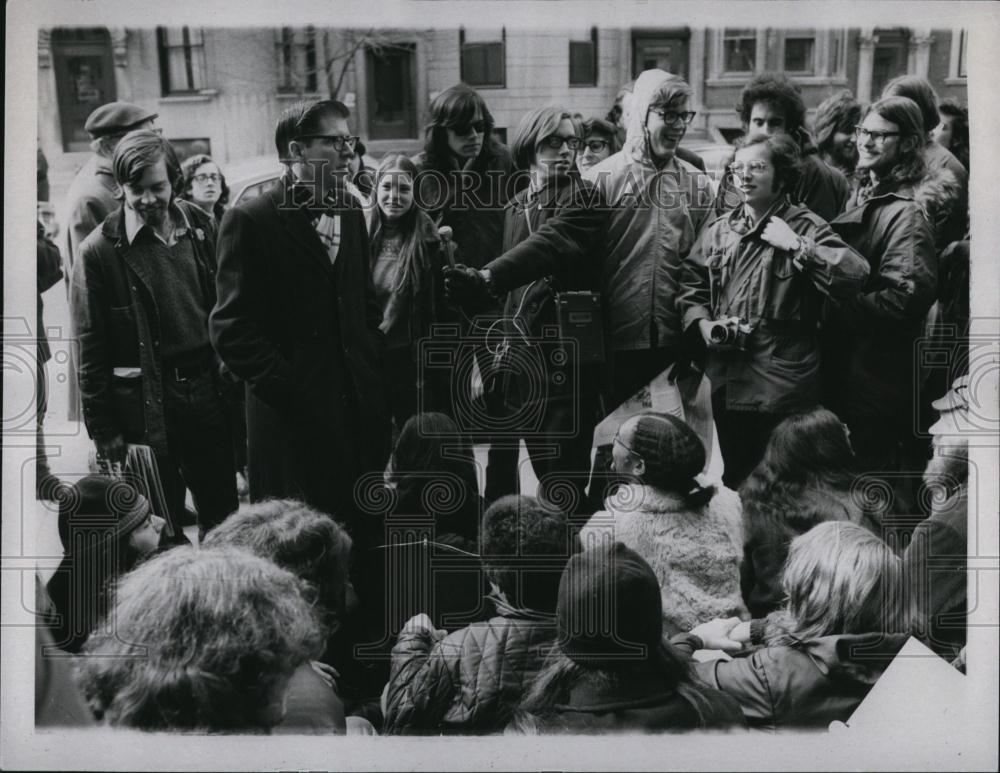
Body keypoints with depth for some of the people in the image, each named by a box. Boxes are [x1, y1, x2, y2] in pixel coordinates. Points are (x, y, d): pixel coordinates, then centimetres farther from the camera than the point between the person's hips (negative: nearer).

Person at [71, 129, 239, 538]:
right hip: (145, 404, -4)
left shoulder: (200, 226, 3)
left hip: (206, 387, 4)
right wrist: (103, 431, -6)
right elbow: (90, 349, -6)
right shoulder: (99, 251, -10)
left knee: (224, 515, 14)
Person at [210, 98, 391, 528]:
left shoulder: (350, 211, 12)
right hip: (294, 417, -5)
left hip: (359, 409, 6)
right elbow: (231, 328, -12)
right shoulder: (250, 221, -9)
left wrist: (371, 372, 10)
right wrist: (286, 391, -15)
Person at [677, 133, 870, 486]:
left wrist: (796, 245, -20)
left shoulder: (806, 227, -6)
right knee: (734, 477, 20)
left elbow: (855, 276, -20)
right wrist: (702, 323, -5)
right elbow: (691, 284, 13)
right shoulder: (718, 230, 12)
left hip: (783, 387, -5)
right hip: (726, 381, 5)